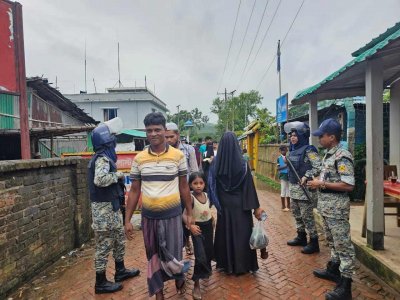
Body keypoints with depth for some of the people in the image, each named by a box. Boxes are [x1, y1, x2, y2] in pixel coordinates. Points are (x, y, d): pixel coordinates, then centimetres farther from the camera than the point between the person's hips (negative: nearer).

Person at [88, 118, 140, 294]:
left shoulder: (103, 157, 11)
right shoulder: (102, 159, -20)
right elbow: (99, 180, -36)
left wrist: (116, 176, 5)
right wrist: (117, 175, -22)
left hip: (110, 205, 10)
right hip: (104, 207, -10)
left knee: (119, 238, 20)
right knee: (104, 244, 2)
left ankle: (120, 271, 35)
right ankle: (101, 283, 17)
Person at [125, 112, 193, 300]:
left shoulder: (178, 156, -6)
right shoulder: (139, 159, -1)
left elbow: (184, 187, 2)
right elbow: (134, 190, 4)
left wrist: (189, 213, 4)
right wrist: (127, 220, 4)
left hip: (172, 215, -2)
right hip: (148, 217, 2)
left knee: (172, 256, 6)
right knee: (153, 256, 15)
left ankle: (180, 278, 41)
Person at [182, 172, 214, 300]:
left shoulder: (207, 195, -3)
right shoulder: (191, 198, -21)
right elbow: (184, 214, -28)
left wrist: (211, 216, 3)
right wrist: (190, 226, -41)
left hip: (208, 226, 6)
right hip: (197, 228, -6)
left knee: (209, 252, 18)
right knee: (200, 256, -11)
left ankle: (206, 271, 47)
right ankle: (196, 285, 6)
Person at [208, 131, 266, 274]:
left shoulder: (215, 163, -8)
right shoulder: (242, 164, -16)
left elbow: (211, 185, -2)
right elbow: (250, 187, -12)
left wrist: (215, 203, 10)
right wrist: (256, 207, -4)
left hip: (223, 205, 3)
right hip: (240, 204, -3)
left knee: (224, 232, 16)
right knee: (241, 233, 11)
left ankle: (225, 263, 31)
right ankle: (242, 265, 23)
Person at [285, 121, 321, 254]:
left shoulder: (308, 150, -13)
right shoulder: (293, 150, 12)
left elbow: (318, 166, -20)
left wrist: (306, 176, -24)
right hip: (293, 187, 9)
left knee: (307, 215, -1)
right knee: (296, 213, 17)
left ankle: (314, 242, 12)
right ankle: (301, 237, 32)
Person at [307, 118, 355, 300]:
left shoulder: (342, 157, -19)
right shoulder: (328, 154, 10)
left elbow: (348, 185, -24)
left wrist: (321, 184, -21)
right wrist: (318, 182, 6)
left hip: (337, 208, -10)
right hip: (326, 206, 10)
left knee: (343, 244, 1)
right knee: (332, 241, 22)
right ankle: (333, 270, 38)